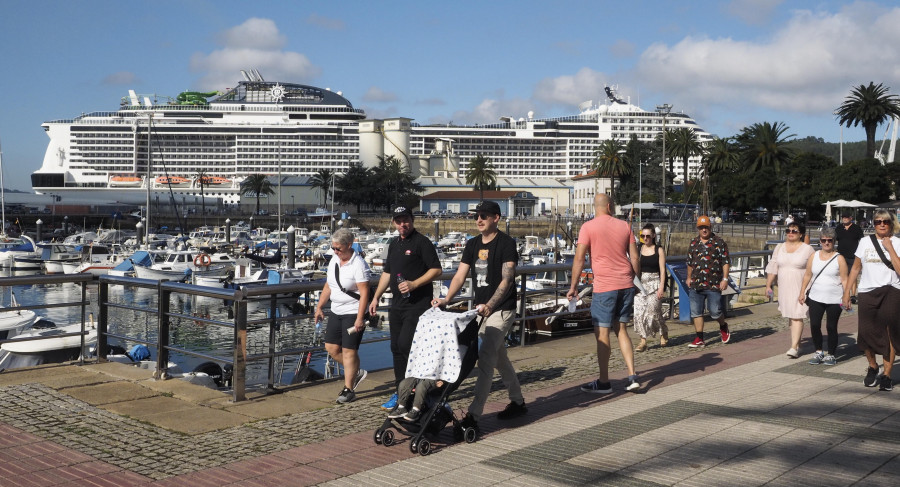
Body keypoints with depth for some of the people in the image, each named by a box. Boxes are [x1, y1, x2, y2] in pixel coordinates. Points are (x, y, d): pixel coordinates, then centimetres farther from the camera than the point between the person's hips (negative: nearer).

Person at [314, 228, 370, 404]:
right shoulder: (334, 260, 7)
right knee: (331, 347, 7)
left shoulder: (358, 264, -17)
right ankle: (356, 373, 26)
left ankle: (349, 389, 5)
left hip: (353, 313, -8)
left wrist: (359, 318, -24)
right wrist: (319, 307, 15)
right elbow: (328, 286, 18)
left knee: (348, 350, -5)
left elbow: (364, 293, -20)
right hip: (336, 311, 8)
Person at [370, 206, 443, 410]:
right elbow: (387, 273, 25)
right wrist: (376, 297, 18)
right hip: (397, 304, 8)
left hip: (418, 303, -8)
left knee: (405, 345, -15)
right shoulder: (394, 245, 18)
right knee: (396, 348, 9)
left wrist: (414, 284, -20)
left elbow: (436, 270, -11)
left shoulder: (422, 242, -7)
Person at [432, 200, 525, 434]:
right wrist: (446, 299, -10)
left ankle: (473, 415, -16)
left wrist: (489, 305, -30)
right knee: (500, 358, 17)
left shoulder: (506, 243, -11)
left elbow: (507, 279, -19)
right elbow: (460, 276, 6)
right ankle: (517, 402, 32)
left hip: (501, 310, -8)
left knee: (485, 359, -14)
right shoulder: (472, 244, 10)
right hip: (481, 309, 8)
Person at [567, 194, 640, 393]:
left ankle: (604, 382, 9)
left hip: (605, 286, -5)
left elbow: (579, 259, -9)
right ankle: (632, 377, 8)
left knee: (602, 334, 3)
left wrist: (573, 286, -3)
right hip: (626, 284, 5)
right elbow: (635, 258, 8)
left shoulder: (588, 227, -5)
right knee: (621, 330, 15)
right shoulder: (624, 226, 8)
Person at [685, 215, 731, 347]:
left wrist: (725, 278, -9)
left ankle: (723, 327, 31)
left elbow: (726, 262, -2)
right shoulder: (693, 243, 12)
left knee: (715, 312, -1)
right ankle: (699, 339, 11)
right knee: (696, 312, 3)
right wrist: (689, 278, 24)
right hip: (696, 285, 4)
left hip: (714, 285, -4)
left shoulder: (719, 242, -1)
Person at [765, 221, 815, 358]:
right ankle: (798, 344, 21)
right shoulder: (779, 248, 11)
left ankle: (794, 347, -13)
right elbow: (772, 267, 12)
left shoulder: (807, 249, -2)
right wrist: (768, 285, 8)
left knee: (797, 317, -11)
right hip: (784, 289, 5)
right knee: (790, 317, 10)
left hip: (801, 289, -5)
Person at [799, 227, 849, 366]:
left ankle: (831, 355, 15)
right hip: (815, 298, 3)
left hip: (834, 300, -3)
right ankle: (819, 352, 15)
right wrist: (802, 292, 11)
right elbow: (807, 275, 15)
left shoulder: (839, 258, -1)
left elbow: (844, 279, -3)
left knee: (831, 327, 2)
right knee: (814, 325, -2)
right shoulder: (814, 256, 9)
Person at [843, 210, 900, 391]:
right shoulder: (865, 242, 11)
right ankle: (872, 367, 23)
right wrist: (847, 290, 12)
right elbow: (855, 268, 16)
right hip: (867, 293, 2)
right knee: (866, 332, -2)